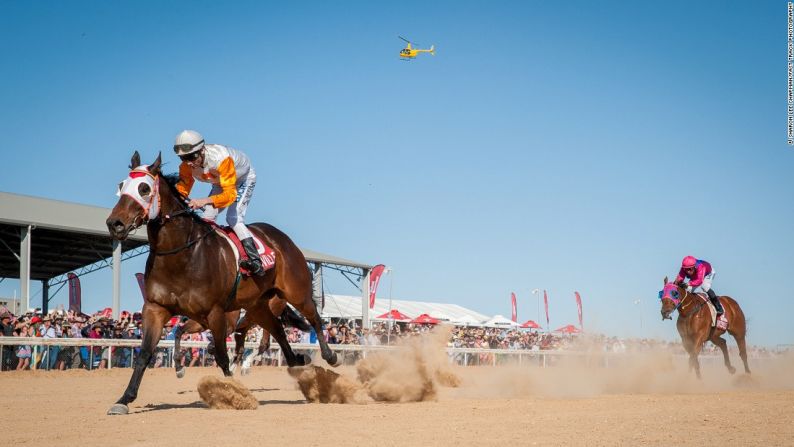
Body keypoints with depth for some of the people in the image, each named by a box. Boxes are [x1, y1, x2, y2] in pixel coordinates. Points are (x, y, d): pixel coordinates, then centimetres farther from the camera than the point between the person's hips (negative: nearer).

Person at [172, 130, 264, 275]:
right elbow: (182, 189, -17)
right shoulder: (187, 165, -25)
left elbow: (230, 194, -47)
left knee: (233, 218, -23)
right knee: (207, 218, -7)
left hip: (244, 178, -7)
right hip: (221, 182, 7)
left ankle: (255, 261, -27)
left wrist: (205, 201, -61)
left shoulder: (221, 158, -44)